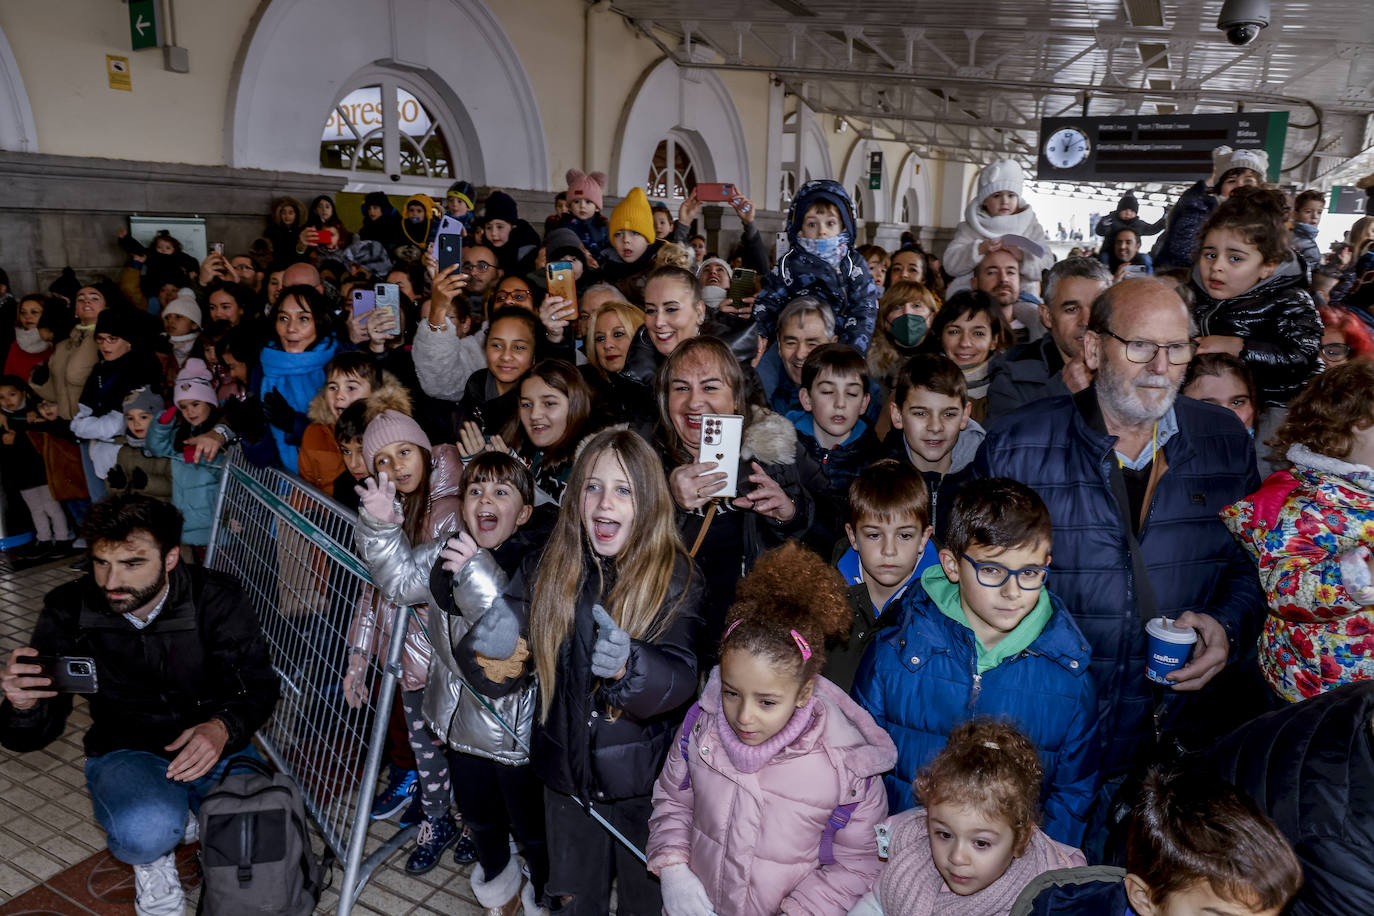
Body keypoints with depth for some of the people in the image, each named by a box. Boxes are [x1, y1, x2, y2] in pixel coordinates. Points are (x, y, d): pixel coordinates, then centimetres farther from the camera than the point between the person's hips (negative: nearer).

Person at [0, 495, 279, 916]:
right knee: (147, 832, -35)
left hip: (213, 743, 1)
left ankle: (178, 818, 12)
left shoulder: (217, 598, -15)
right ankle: (151, 853, 5)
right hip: (125, 752, -1)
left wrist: (223, 727, -29)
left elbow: (259, 686, -7)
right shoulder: (69, 612, -11)